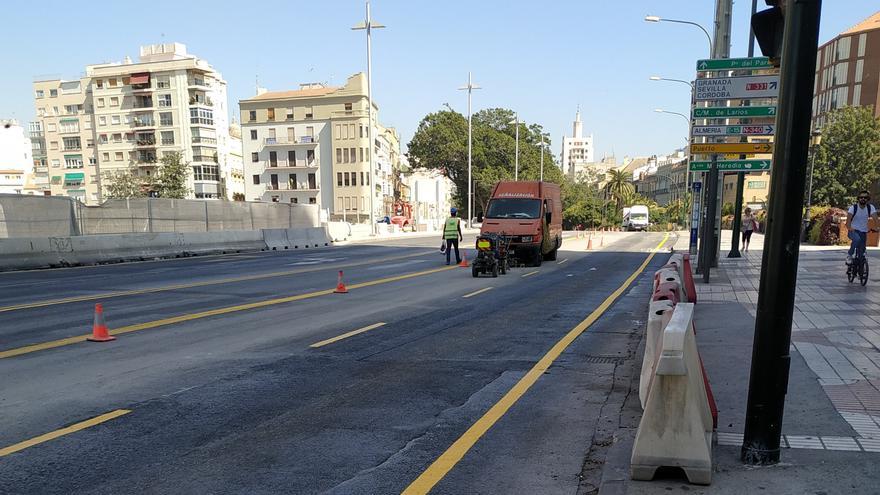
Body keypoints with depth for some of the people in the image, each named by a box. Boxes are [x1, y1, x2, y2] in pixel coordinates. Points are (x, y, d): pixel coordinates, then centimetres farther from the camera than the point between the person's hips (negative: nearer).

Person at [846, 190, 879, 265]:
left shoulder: (870, 207, -4)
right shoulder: (853, 207, -11)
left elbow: (875, 218, -17)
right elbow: (848, 218, -24)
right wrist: (849, 228, -43)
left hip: (863, 232, 4)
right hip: (853, 231, -3)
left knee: (862, 250, 2)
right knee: (857, 239, -35)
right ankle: (849, 255, -17)